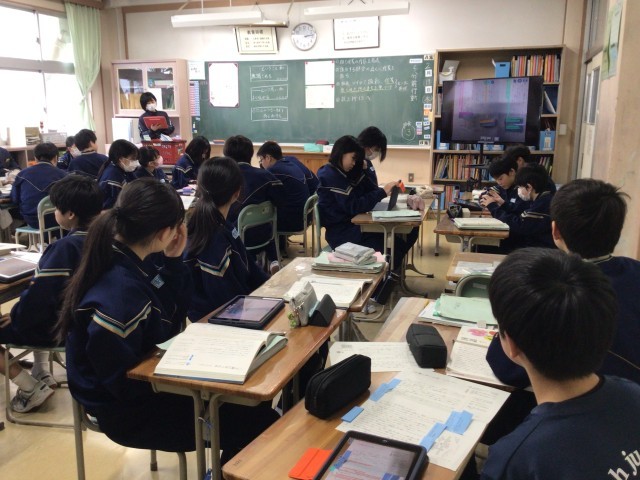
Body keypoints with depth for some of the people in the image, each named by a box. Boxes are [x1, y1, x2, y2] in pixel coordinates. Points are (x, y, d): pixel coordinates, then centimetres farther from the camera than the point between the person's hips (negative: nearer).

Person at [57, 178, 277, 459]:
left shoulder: (137, 262, -6)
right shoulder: (119, 293, -33)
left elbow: (172, 318, 5)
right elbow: (123, 384, -26)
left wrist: (174, 262, -8)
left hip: (141, 383, 9)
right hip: (128, 410, -9)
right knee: (256, 426, -7)